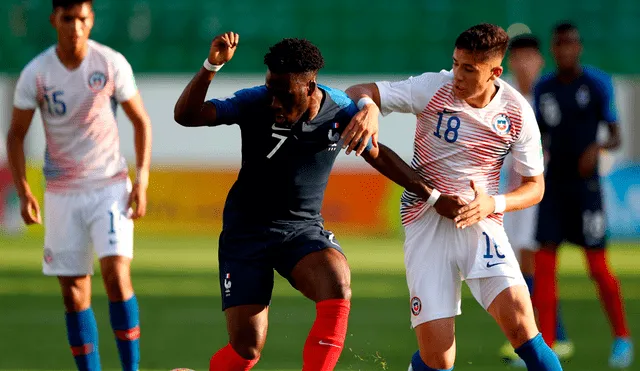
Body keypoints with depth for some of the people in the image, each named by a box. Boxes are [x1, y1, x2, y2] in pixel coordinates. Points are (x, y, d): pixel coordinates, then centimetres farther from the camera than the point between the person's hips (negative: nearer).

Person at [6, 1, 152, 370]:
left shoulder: (112, 64, -6)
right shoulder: (36, 74, -6)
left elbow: (141, 121, 3)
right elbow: (16, 135, 3)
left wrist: (142, 181, -5)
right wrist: (24, 190, -9)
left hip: (111, 187, -1)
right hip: (62, 194, 1)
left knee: (117, 273, -18)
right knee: (74, 294, 2)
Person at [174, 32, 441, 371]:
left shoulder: (341, 111, -8)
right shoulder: (255, 103, -15)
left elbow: (376, 153, 10)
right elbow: (185, 116, -23)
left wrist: (431, 195, 12)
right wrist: (211, 66, -37)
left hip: (304, 228, 2)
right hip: (246, 232, -2)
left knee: (338, 286, -32)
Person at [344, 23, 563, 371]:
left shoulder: (517, 113, -4)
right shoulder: (435, 88, -9)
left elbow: (534, 185, 5)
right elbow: (357, 92, -10)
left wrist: (493, 204, -16)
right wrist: (368, 106, -35)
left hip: (480, 221, 1)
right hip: (426, 221, -1)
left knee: (519, 324, -23)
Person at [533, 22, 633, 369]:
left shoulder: (597, 84, -5)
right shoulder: (544, 88, 7)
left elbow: (616, 137, -5)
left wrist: (598, 148, -26)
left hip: (586, 185, -4)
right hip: (553, 184, 4)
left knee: (598, 268, -4)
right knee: (544, 262, -5)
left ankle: (622, 337, 15)